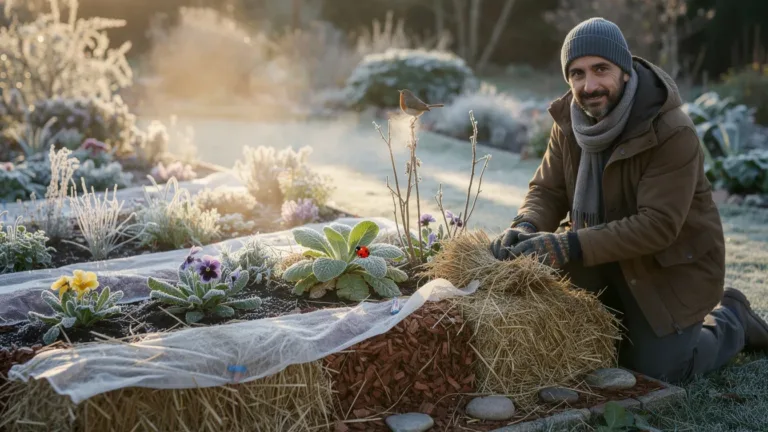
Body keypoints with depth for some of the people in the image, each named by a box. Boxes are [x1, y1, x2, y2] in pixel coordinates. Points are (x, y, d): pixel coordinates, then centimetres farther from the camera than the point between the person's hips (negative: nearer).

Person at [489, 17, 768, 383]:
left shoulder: (673, 134, -29)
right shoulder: (569, 120, -9)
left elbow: (657, 224, -32)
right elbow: (548, 190, -5)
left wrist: (570, 246, -40)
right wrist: (526, 228, -28)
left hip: (672, 268, -5)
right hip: (608, 263, 6)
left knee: (656, 373, 0)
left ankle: (732, 320, 27)